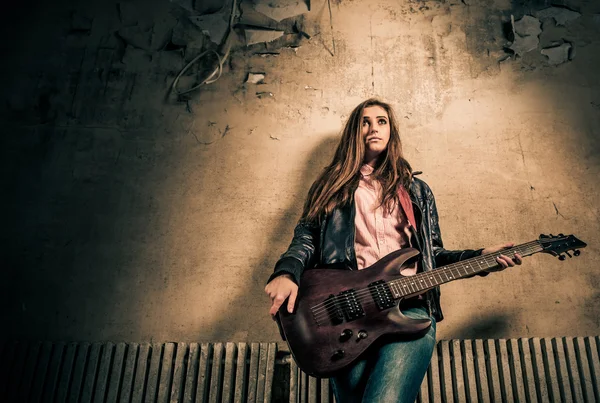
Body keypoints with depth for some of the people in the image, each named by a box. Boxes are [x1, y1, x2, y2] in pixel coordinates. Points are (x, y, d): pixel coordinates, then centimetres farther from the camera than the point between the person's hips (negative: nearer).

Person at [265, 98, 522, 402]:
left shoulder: (416, 191, 23)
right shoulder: (332, 186, 18)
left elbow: (432, 253, 22)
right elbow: (306, 240, 7)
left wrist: (479, 257, 5)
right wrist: (286, 273, -14)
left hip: (409, 304, 0)